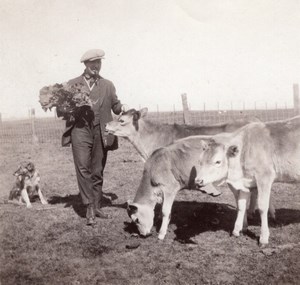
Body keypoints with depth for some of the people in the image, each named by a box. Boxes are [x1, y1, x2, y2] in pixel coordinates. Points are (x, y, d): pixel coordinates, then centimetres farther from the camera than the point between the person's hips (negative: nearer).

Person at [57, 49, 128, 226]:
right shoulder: (72, 84, 10)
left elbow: (115, 106, 15)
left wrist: (121, 107, -7)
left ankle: (97, 207, 17)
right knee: (83, 169, -11)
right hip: (80, 130, -2)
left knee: (98, 172, 7)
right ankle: (90, 208, -9)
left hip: (101, 133, 2)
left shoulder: (108, 85, 16)